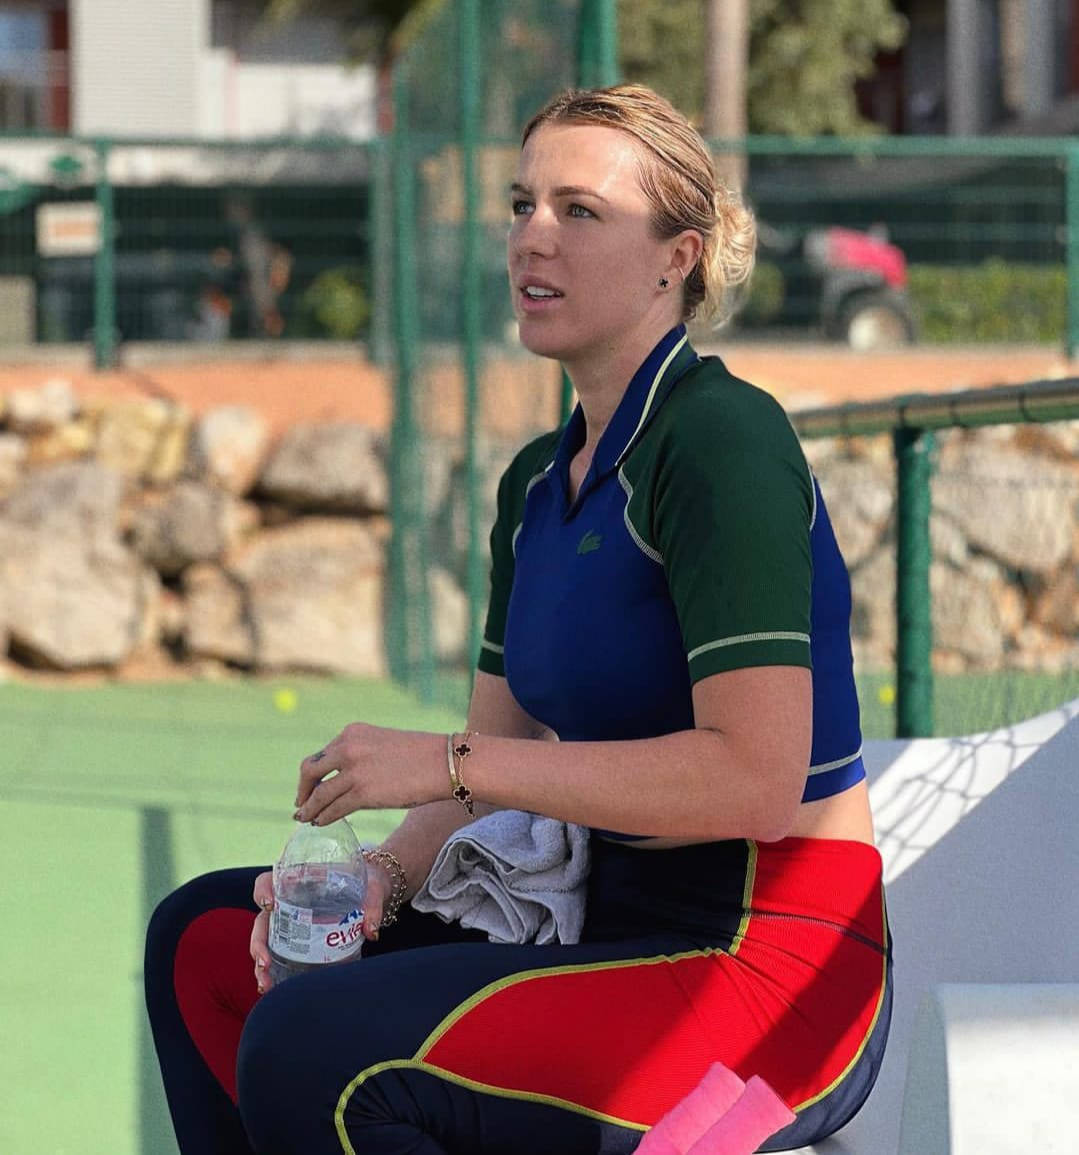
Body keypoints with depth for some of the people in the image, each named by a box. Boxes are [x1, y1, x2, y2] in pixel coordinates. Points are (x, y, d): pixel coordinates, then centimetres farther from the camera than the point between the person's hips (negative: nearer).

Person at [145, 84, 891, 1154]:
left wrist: (447, 762, -20)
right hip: (625, 925, 9)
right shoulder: (537, 483, 13)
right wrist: (384, 876, -7)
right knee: (206, 936, 11)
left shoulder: (722, 442, -15)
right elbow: (499, 751, 15)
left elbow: (757, 778, -24)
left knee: (310, 1050, -26)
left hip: (772, 968, -9)